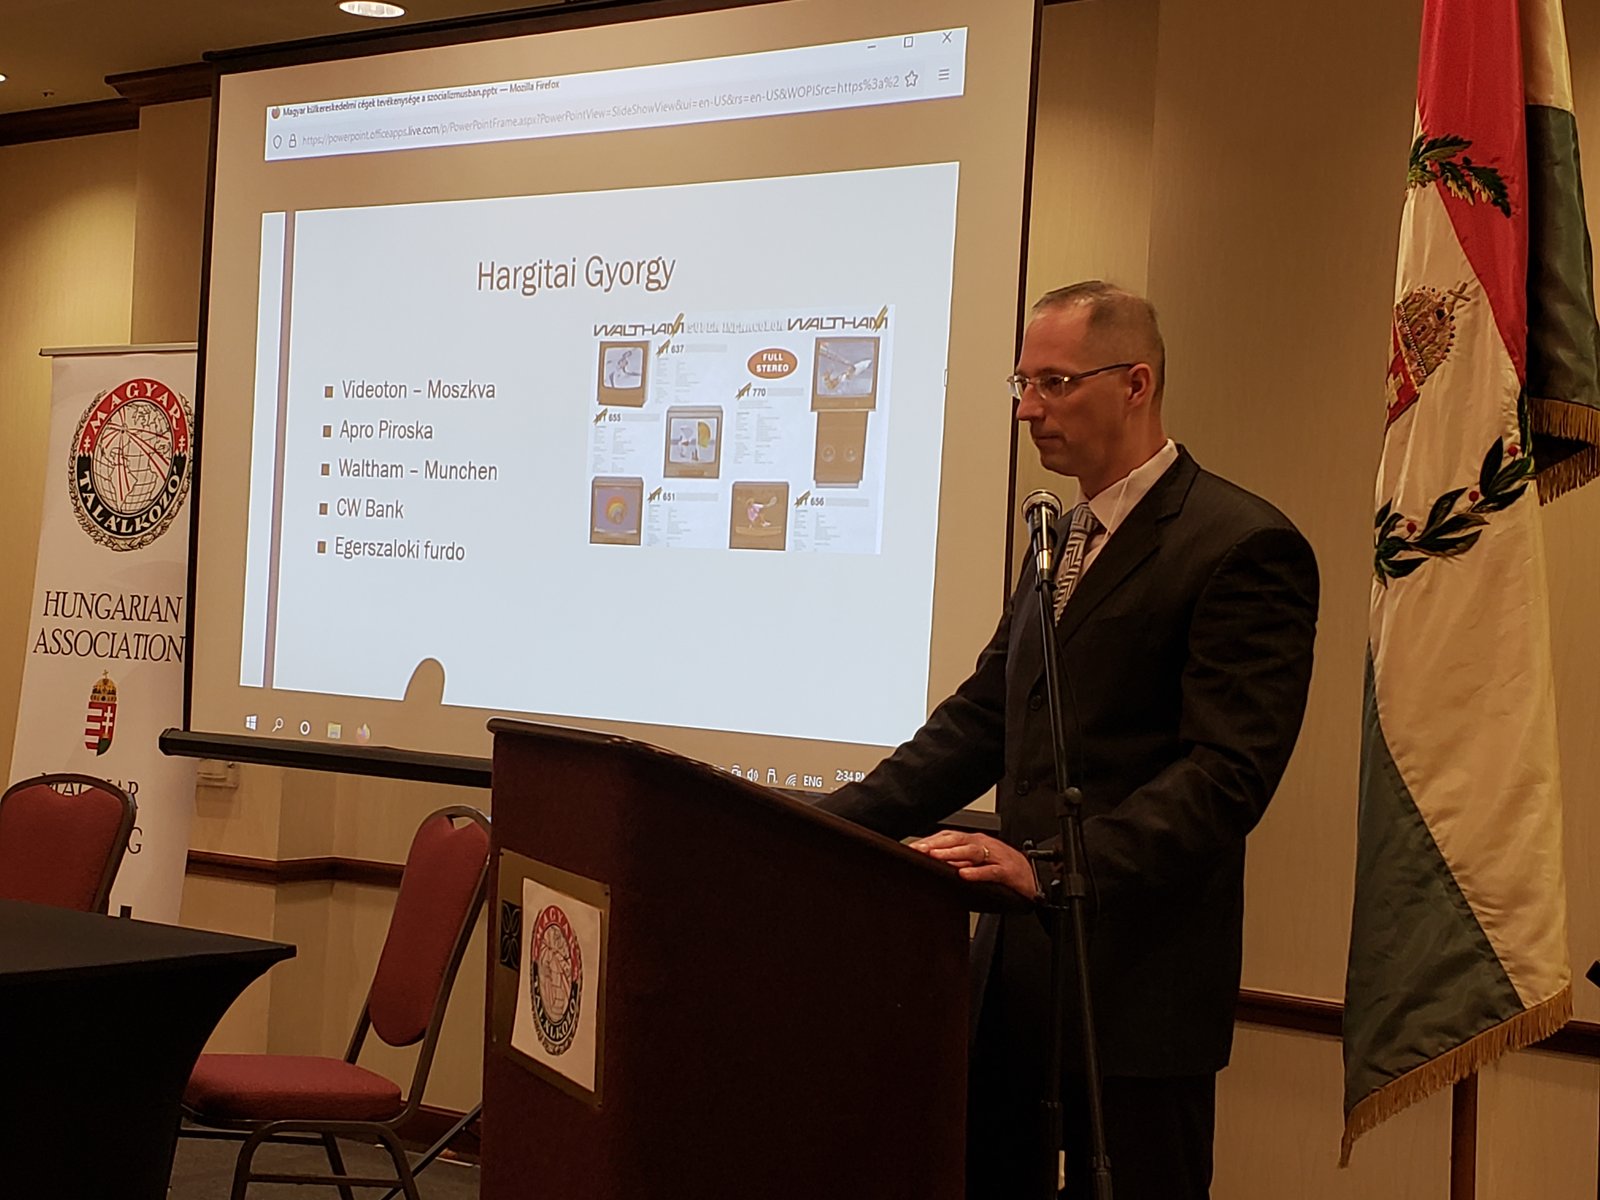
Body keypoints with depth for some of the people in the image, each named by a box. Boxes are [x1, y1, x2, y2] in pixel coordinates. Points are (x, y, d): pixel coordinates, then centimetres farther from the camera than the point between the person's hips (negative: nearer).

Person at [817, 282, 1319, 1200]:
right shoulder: (1064, 539, 17)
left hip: (1138, 987, -8)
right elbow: (982, 718, 15)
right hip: (1022, 969, 8)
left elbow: (1227, 773, -20)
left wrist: (1052, 867, -30)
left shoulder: (1244, 547, -12)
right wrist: (834, 824, 3)